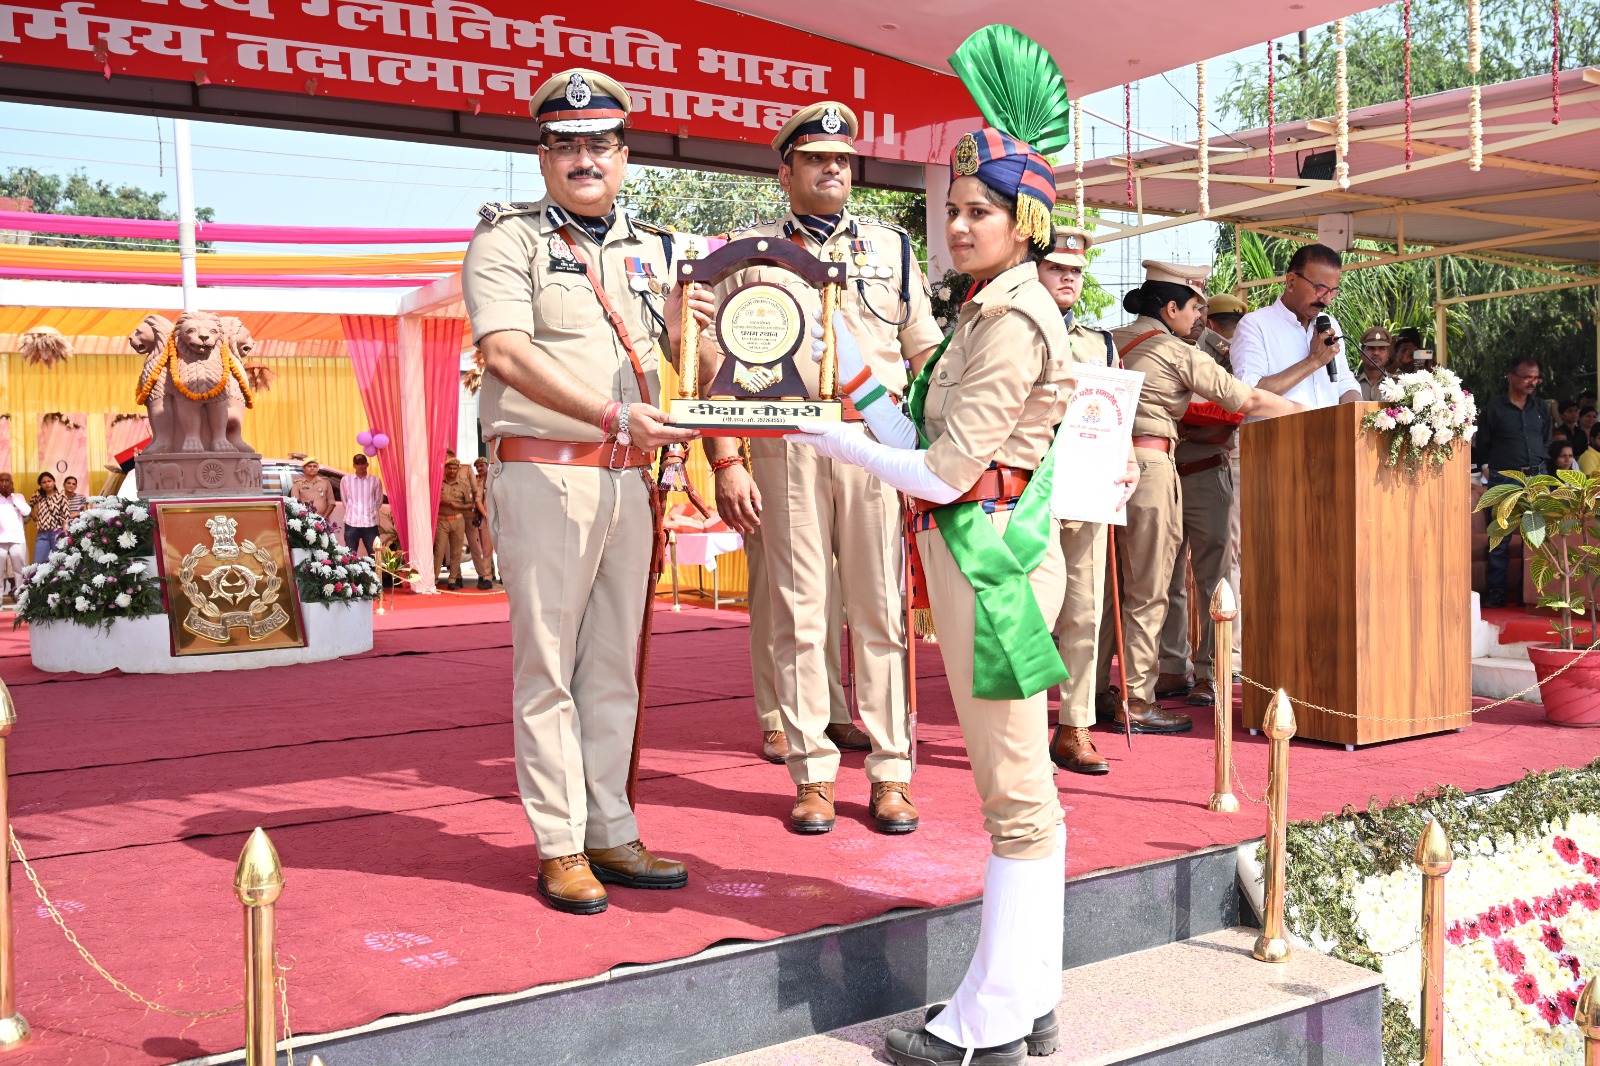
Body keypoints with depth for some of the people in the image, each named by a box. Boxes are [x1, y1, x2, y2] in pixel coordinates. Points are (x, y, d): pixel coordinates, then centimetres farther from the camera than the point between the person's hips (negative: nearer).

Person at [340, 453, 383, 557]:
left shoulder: (376, 480, 3)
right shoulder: (345, 480, 3)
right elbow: (344, 500, 12)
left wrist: (370, 512, 11)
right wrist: (352, 511, 12)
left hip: (370, 523, 0)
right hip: (351, 523, 0)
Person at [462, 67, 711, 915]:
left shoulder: (652, 249, 19)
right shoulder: (506, 239, 0)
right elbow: (507, 352, -14)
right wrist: (614, 415, -23)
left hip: (629, 478, 6)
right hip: (544, 473, -5)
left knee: (614, 664, 10)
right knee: (548, 667, -1)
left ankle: (609, 833, 18)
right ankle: (559, 848, 7)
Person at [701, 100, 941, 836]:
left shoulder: (891, 246, 16)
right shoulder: (748, 251, 11)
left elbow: (927, 355, 14)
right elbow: (716, 364, 6)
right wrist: (725, 462, -4)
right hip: (786, 449, -1)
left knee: (881, 614, 2)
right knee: (799, 615, 1)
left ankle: (890, 773, 9)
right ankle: (812, 776, 10)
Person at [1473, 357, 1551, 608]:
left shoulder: (1541, 409, 12)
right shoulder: (1493, 409, -2)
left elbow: (1547, 443, 23)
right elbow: (1481, 447, 3)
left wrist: (1538, 464, 15)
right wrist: (1490, 469, 3)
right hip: (1504, 480, -4)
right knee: (1500, 538, -2)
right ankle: (1495, 592, 5)